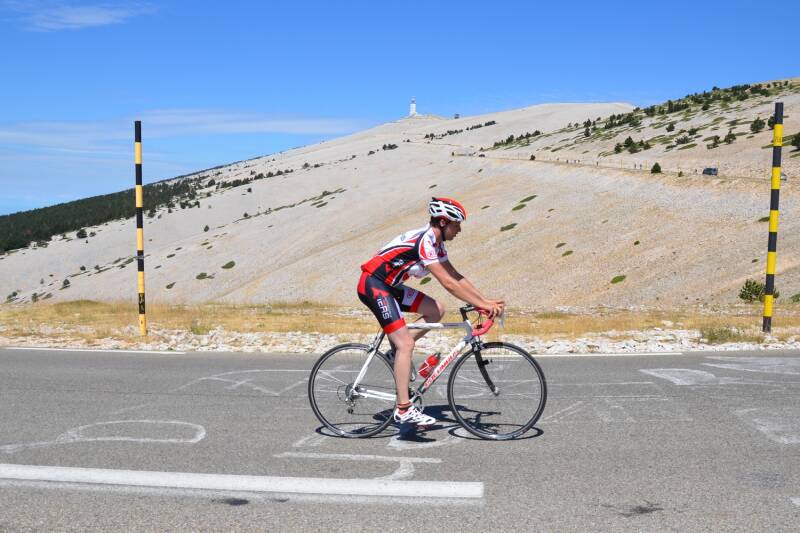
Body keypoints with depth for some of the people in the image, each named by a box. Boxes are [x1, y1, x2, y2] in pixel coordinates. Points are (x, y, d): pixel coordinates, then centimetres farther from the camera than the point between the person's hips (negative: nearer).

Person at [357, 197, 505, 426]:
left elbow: (456, 276, 11)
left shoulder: (435, 242, 9)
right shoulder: (424, 241, -21)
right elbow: (448, 283, -25)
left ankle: (397, 351, 10)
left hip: (389, 286, 10)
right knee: (406, 344, -15)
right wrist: (483, 305, -23)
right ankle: (403, 409, -13)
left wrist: (486, 300, 4)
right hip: (373, 284, -10)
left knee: (437, 310, 3)